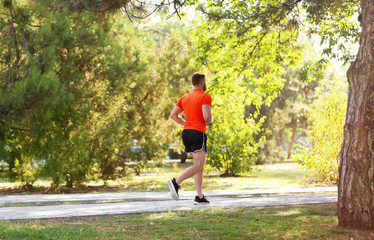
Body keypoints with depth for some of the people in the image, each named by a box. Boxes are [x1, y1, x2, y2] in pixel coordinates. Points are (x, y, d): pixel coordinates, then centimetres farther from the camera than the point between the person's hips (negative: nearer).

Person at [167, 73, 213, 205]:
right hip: (198, 133, -8)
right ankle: (176, 182, -29)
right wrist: (210, 122, 5)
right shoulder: (206, 97, -4)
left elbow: (173, 115, 12)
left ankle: (200, 197, 5)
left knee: (200, 165, 11)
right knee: (198, 166, -11)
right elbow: (207, 116, -17)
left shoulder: (185, 97, 17)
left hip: (186, 132, 8)